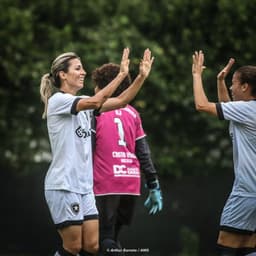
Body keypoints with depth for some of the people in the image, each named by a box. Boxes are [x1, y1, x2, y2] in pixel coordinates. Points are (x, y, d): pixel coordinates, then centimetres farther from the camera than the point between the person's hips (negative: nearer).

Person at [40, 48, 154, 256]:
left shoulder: (83, 103, 14)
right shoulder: (57, 100, -10)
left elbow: (121, 101, 7)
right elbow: (95, 102, -25)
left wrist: (142, 76, -5)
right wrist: (122, 74, -25)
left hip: (84, 186, 8)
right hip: (63, 186, -8)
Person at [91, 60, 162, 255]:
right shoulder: (132, 113, 12)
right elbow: (144, 152, 10)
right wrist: (154, 186, 12)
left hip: (105, 186, -5)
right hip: (131, 185, 5)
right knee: (113, 237, 18)